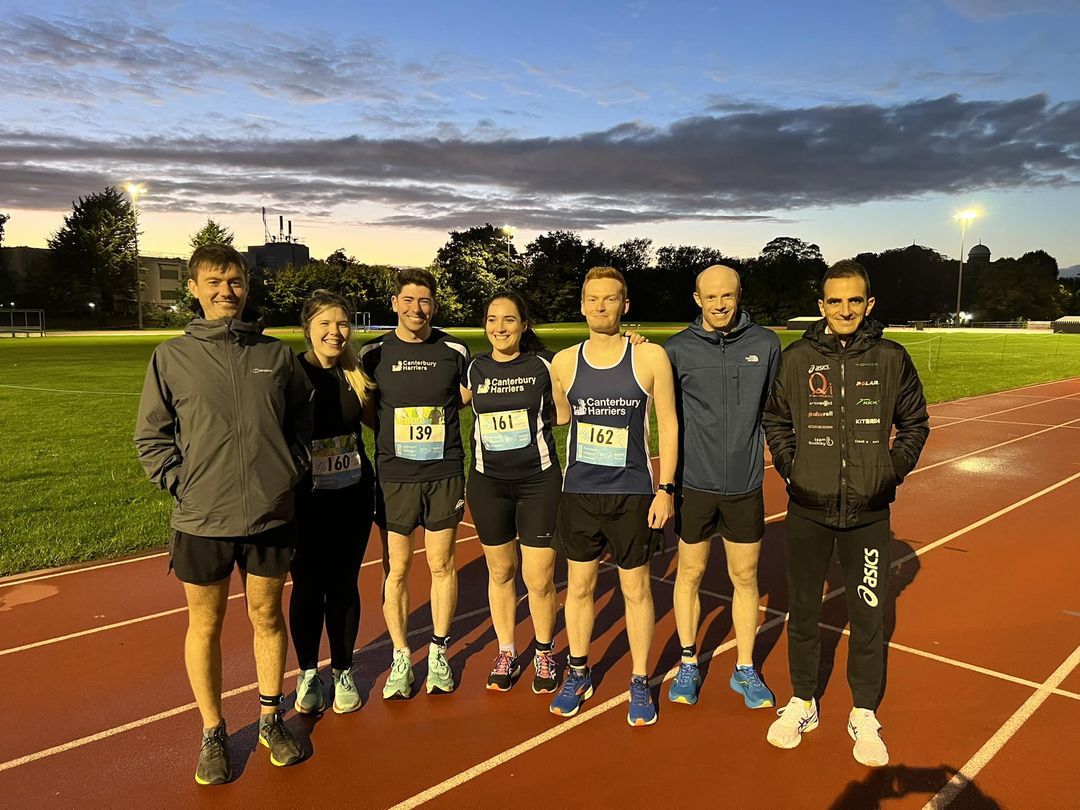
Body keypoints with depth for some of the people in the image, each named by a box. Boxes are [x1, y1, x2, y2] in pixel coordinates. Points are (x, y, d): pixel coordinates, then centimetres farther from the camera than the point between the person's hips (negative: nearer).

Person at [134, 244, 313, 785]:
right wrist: (182, 483, -7)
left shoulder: (276, 354, 4)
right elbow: (150, 437, 2)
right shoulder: (172, 357, -1)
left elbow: (301, 421, 12)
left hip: (271, 515, 1)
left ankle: (270, 719, 33)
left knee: (267, 617, 14)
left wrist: (289, 471, 1)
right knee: (205, 624, 11)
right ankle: (213, 734, 29)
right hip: (201, 520, -1)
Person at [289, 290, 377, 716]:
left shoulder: (357, 374, 1)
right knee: (308, 587, 9)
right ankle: (307, 673, 30)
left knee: (344, 585, 11)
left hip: (353, 498, 3)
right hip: (305, 501, -3)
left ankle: (343, 672, 29)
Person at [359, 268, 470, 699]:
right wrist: (393, 433, -2)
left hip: (445, 474, 0)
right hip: (394, 478, 0)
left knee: (442, 566, 9)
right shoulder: (374, 353, 1)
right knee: (396, 570, 6)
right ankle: (401, 658, 21)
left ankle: (438, 652, 25)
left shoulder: (454, 351, 1)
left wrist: (435, 408, 2)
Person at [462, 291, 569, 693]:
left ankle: (544, 655, 25)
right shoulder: (474, 368, 3)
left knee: (539, 580, 0)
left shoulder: (543, 364, -3)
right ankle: (506, 654, 33)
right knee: (500, 572, 14)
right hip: (488, 483, 2)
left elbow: (564, 415, 1)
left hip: (539, 481, -2)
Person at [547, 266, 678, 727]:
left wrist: (665, 488, -5)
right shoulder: (564, 362, 2)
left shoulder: (650, 357, -5)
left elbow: (668, 424, -1)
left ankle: (640, 683, 27)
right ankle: (578, 674, 33)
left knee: (636, 590, 9)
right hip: (578, 493, 3)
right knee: (579, 586, 13)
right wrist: (549, 482, 10)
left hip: (633, 494, -2)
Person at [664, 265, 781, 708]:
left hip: (746, 485, 2)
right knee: (690, 574, 11)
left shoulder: (765, 343, 0)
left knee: (745, 578, 11)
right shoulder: (678, 348, -5)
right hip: (695, 484, -1)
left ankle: (745, 671, 28)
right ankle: (688, 664, 29)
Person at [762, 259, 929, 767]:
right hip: (808, 511, 1)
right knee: (802, 611, 12)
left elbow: (915, 424, 9)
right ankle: (802, 703, 32)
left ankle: (865, 715, 28)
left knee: (868, 616, 8)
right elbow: (776, 421, 9)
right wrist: (790, 468, -1)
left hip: (868, 514, 0)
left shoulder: (891, 359, -1)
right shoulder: (796, 359, -2)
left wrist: (891, 472, -1)